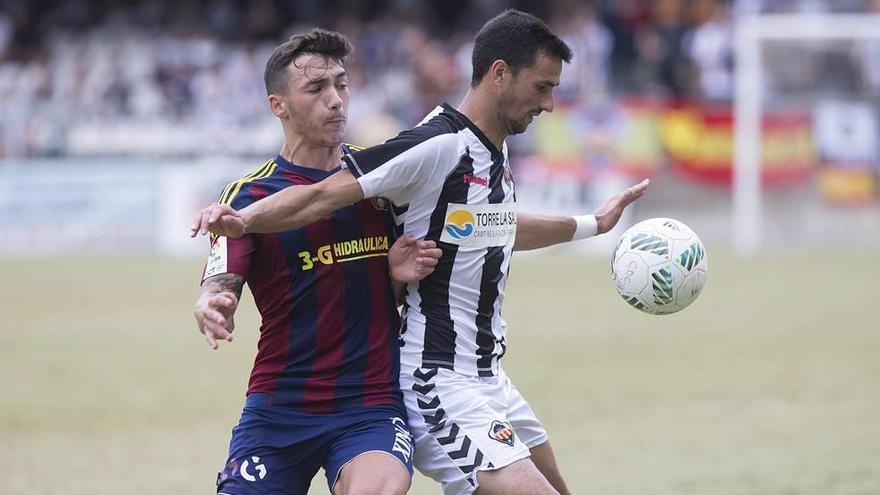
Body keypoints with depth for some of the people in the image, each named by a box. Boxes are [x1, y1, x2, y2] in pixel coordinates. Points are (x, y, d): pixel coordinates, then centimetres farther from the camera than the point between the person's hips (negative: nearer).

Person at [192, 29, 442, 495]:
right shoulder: (248, 195, -1)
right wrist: (212, 308, -33)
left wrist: (405, 271, -4)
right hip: (278, 408, 0)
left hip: (373, 405, 0)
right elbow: (219, 286, -9)